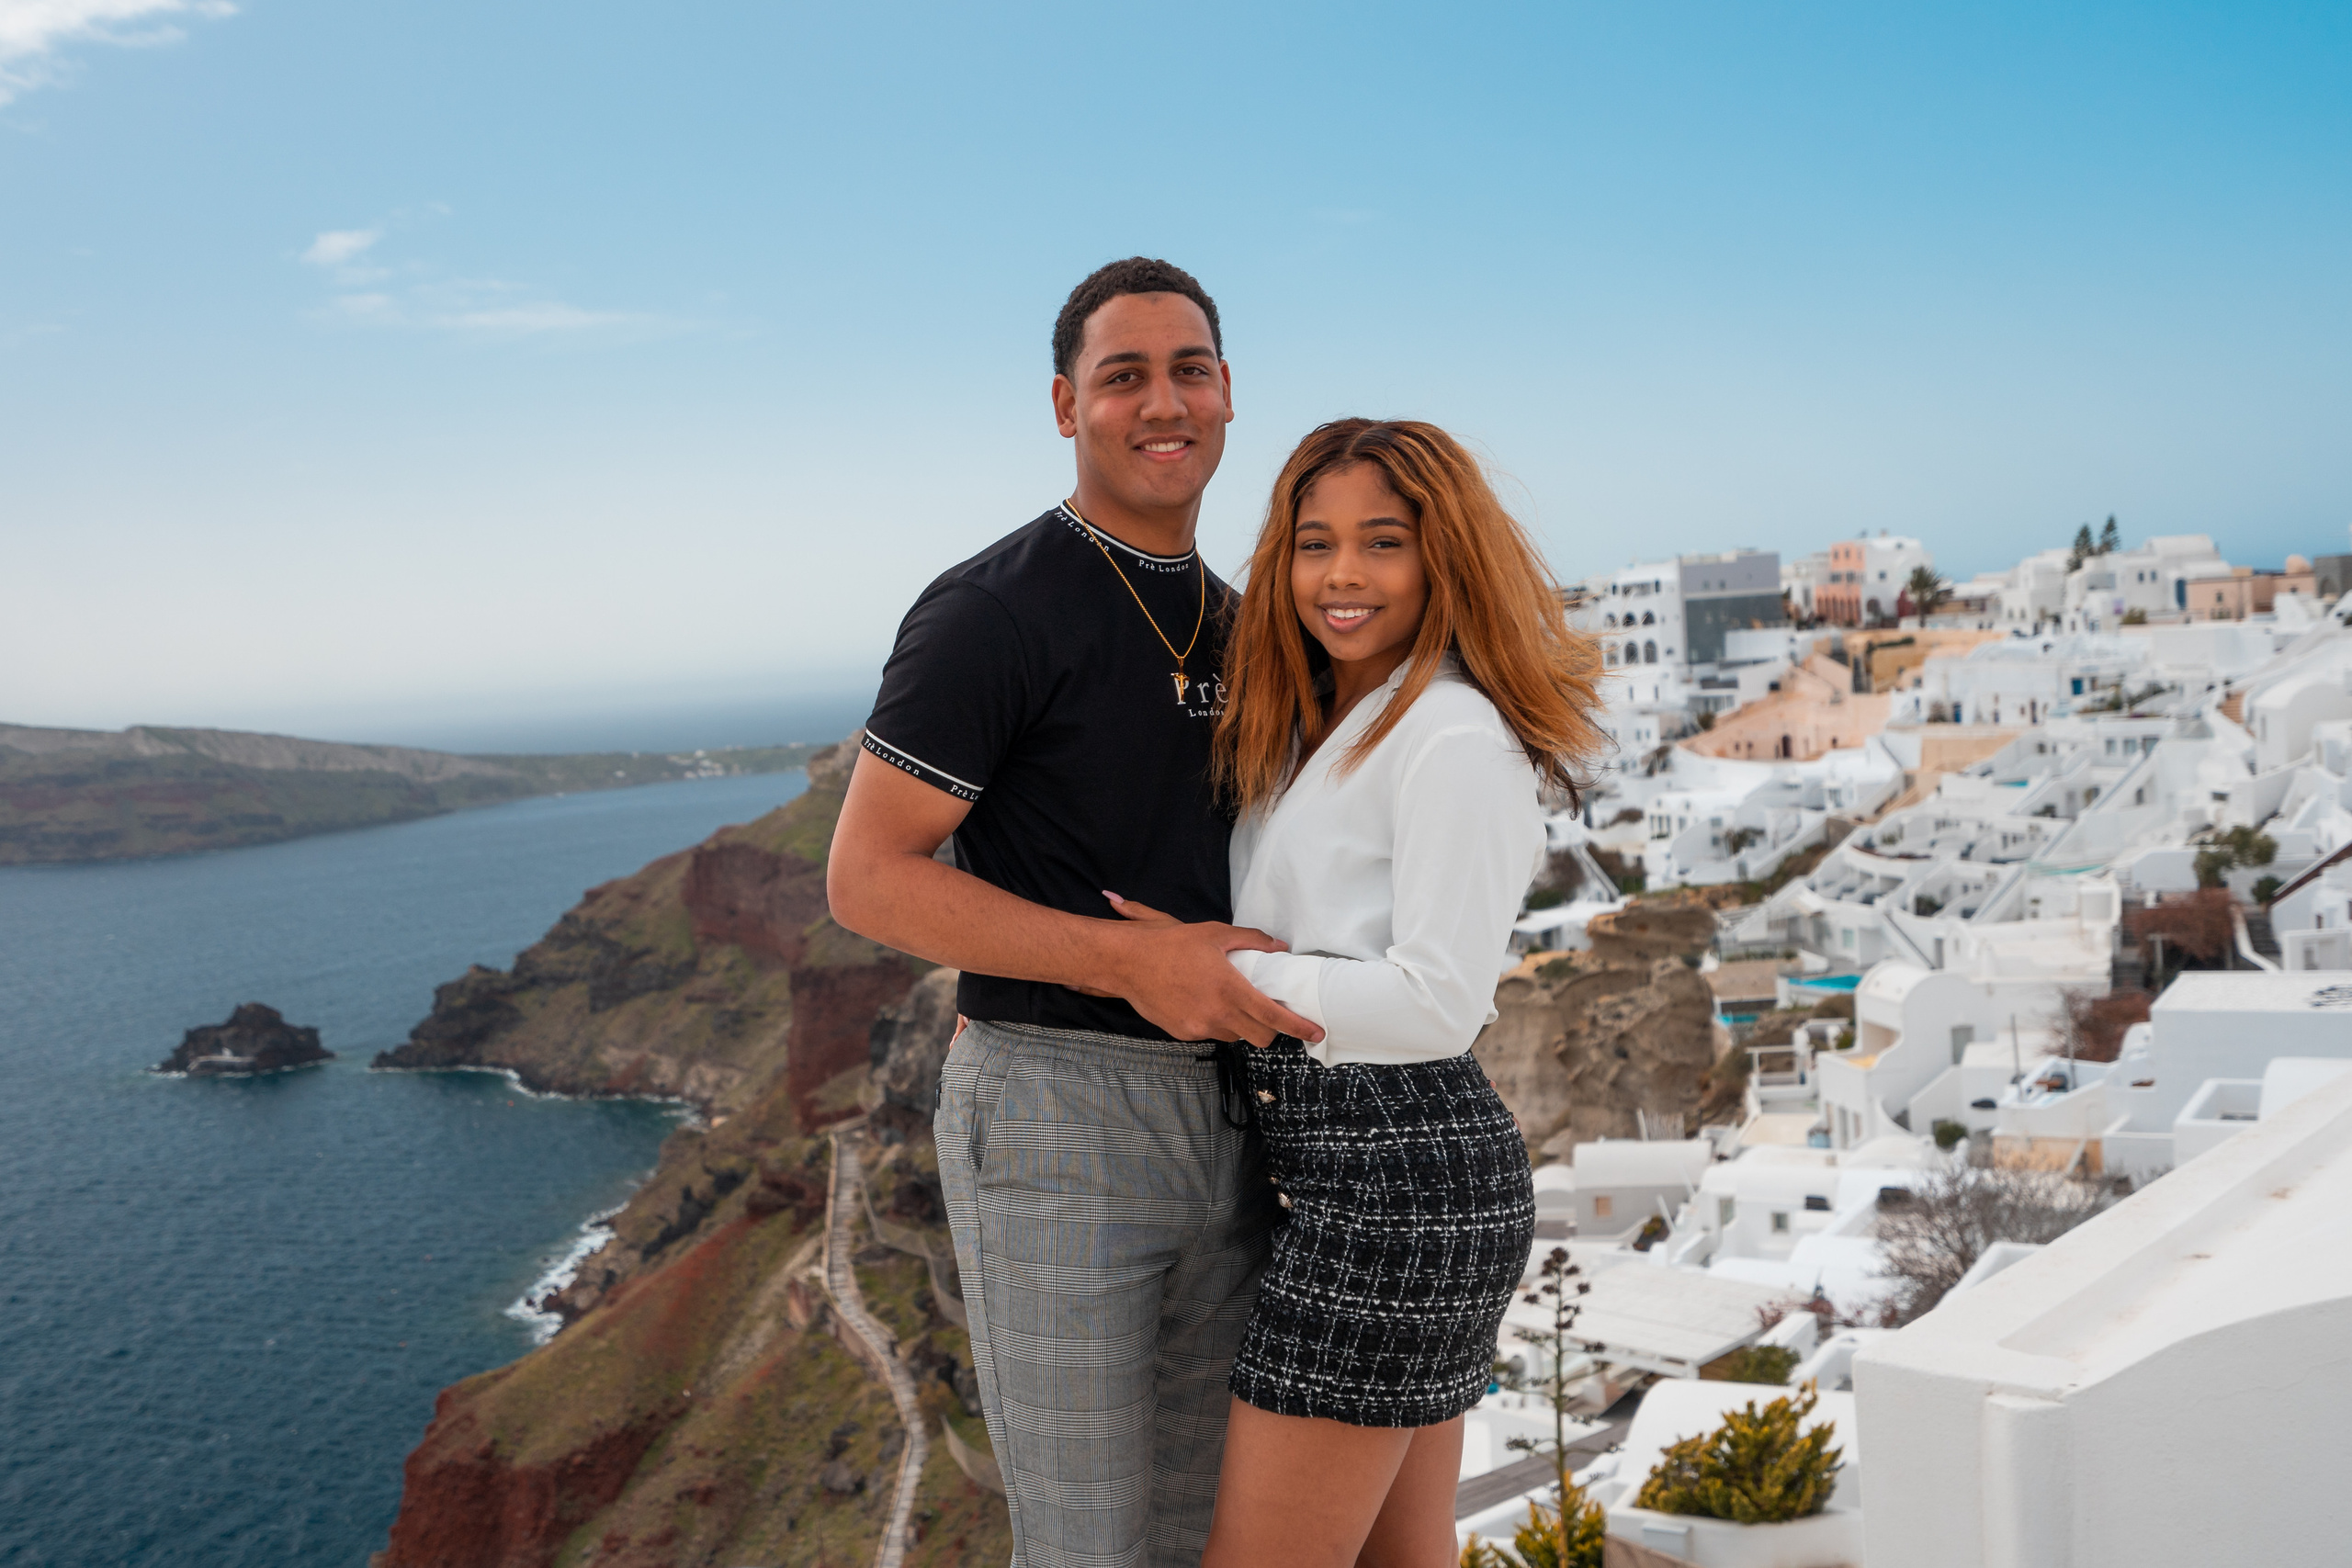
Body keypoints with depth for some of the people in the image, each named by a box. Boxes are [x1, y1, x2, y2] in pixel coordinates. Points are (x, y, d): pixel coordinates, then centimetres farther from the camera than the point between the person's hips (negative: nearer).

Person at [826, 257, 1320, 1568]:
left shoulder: (1233, 621, 13)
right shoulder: (996, 612, -12)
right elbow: (866, 877, -15)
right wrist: (1129, 959, -23)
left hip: (1219, 1110, 8)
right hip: (1052, 1116, -7)